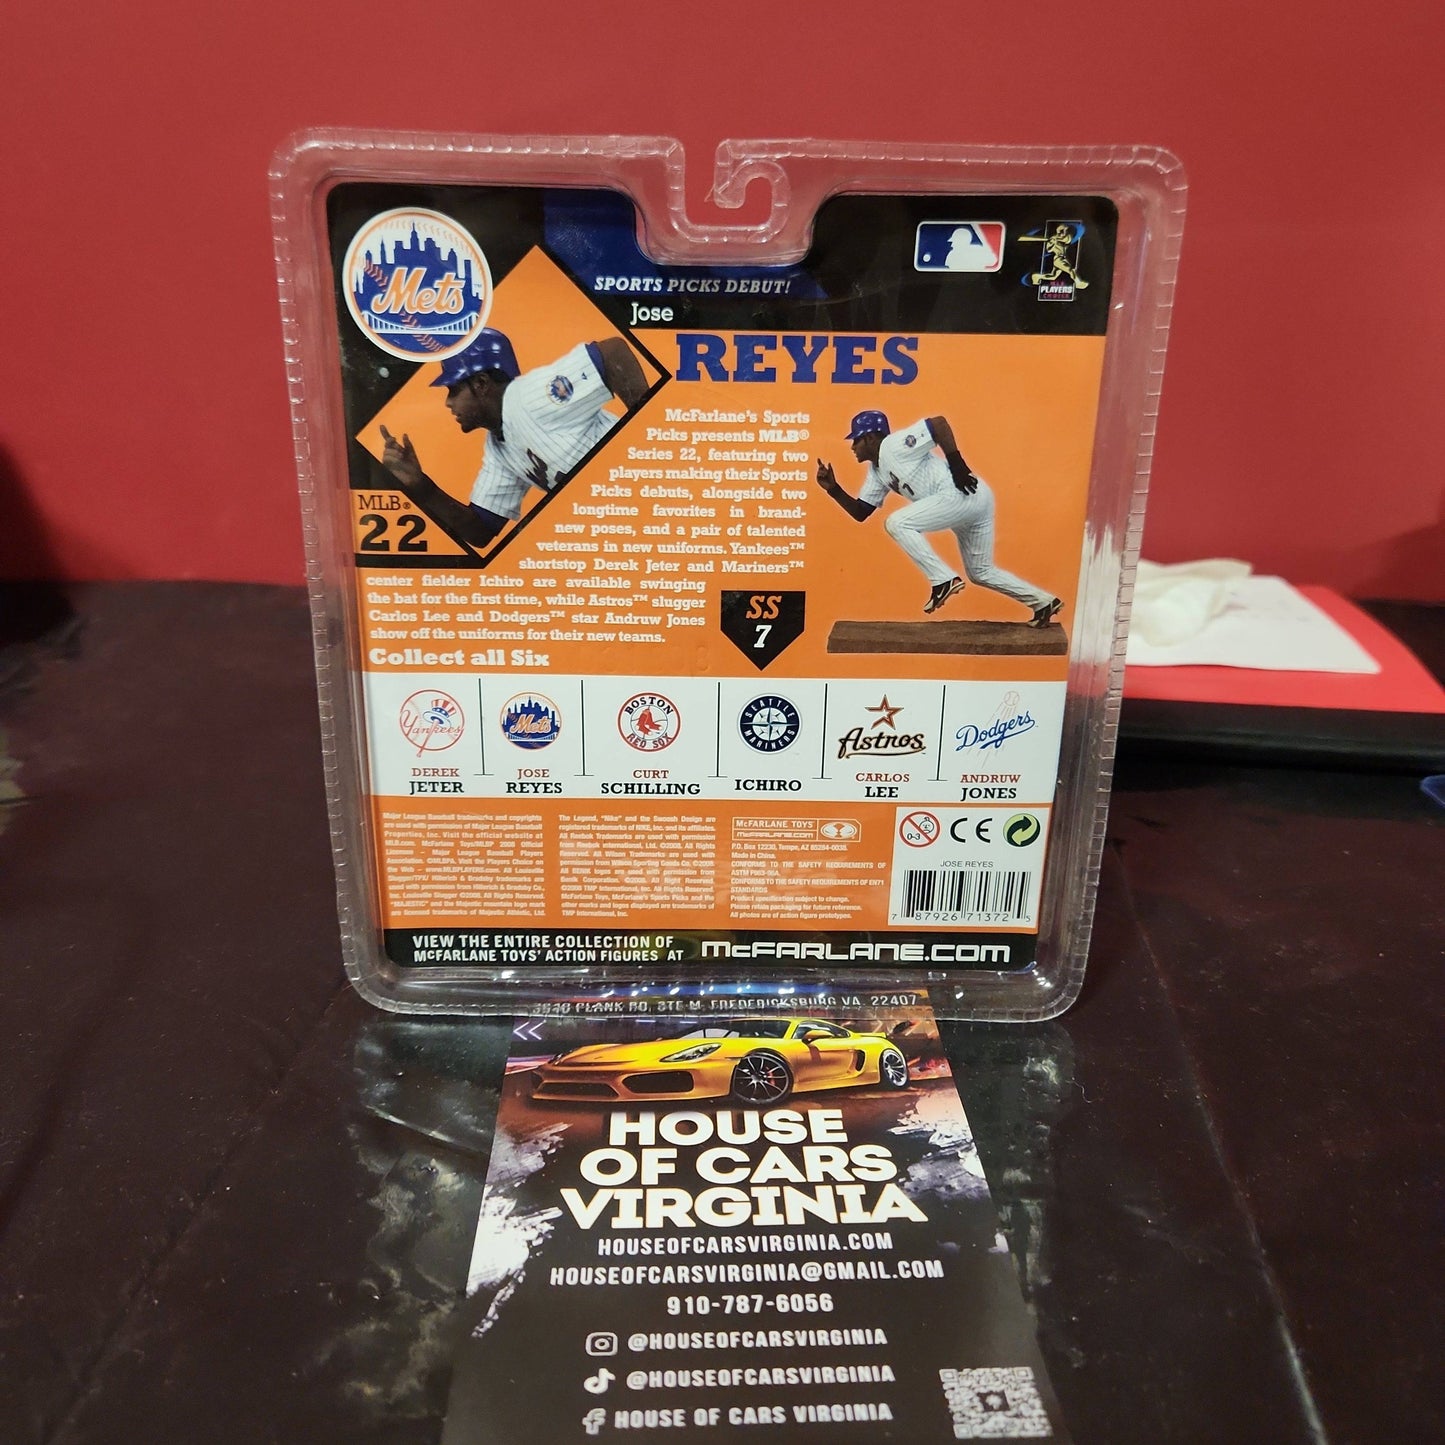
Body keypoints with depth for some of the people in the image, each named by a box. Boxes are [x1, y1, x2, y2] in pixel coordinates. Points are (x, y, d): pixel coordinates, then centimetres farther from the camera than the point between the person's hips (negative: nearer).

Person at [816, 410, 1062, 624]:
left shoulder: (894, 445, -7)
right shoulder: (876, 471, 21)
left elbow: (939, 423, -16)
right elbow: (860, 512, 23)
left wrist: (956, 463, -19)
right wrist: (833, 489, 11)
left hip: (964, 493, -10)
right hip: (973, 505, 10)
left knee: (896, 523, -15)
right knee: (980, 573, 17)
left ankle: (944, 580, -16)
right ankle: (1043, 602, 24)